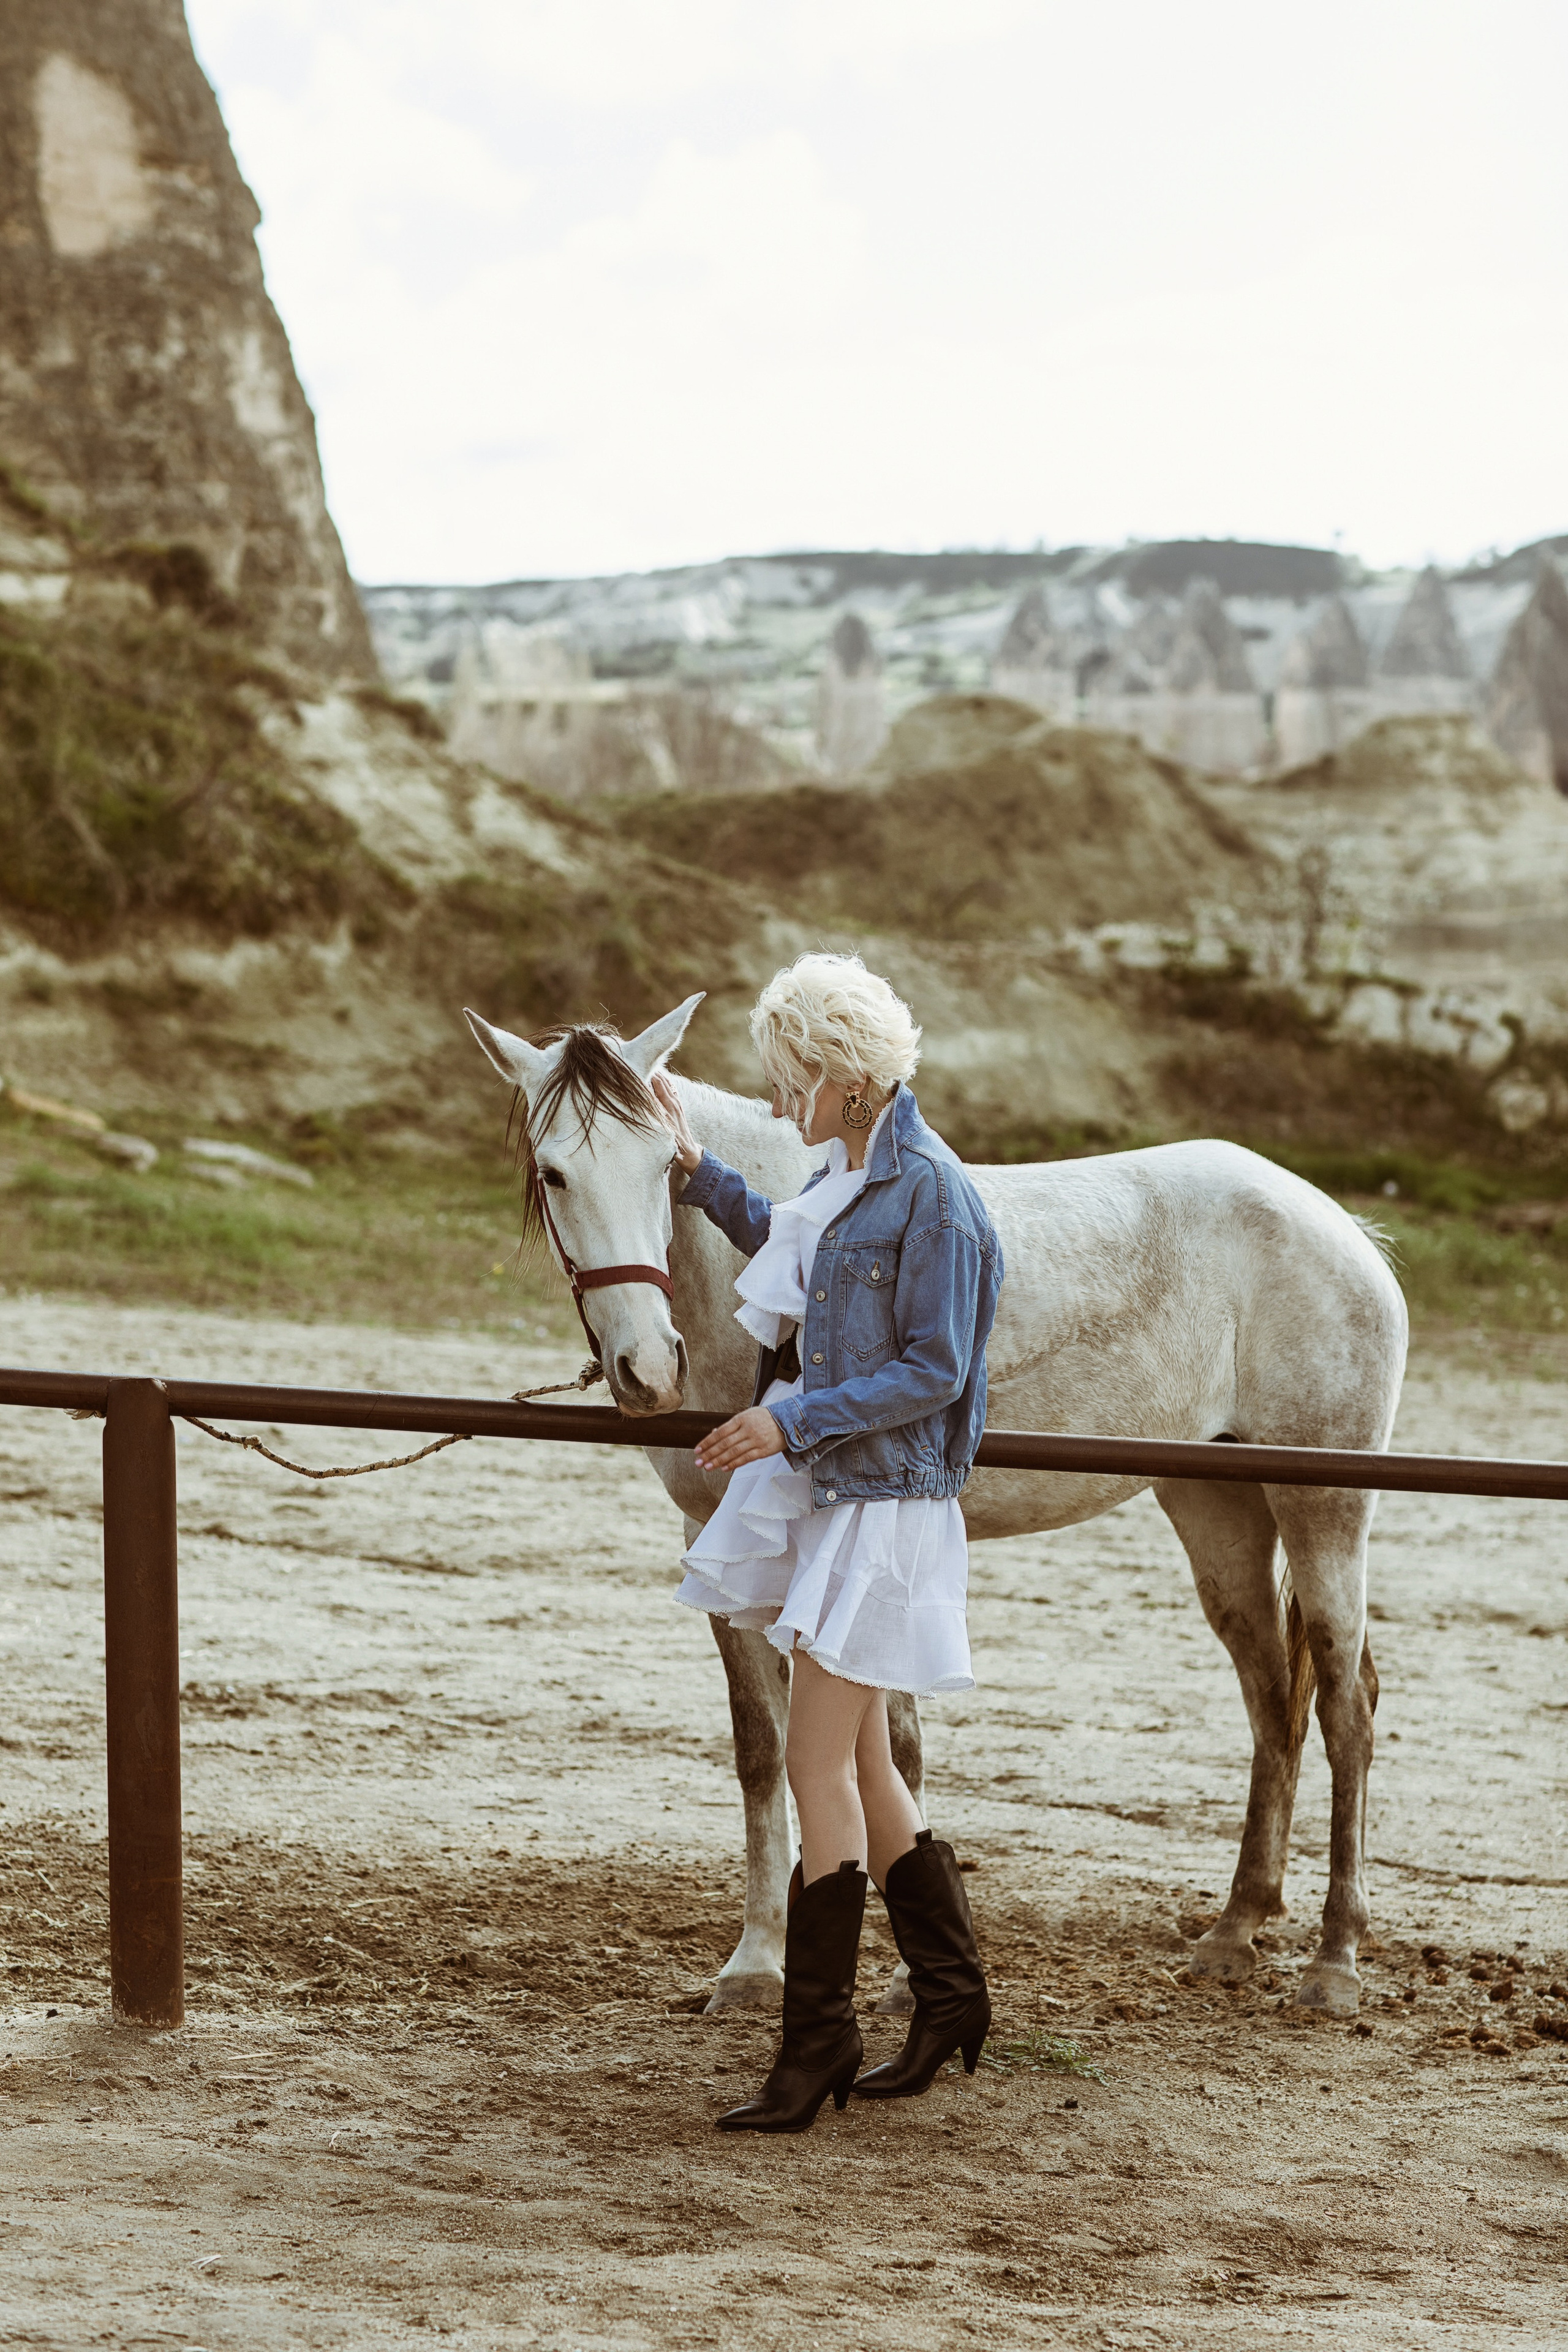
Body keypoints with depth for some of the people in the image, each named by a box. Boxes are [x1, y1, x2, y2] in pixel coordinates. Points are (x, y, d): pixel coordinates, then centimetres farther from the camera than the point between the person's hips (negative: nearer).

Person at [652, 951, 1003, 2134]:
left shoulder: (932, 1195, -18)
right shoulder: (849, 1171, 10)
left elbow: (933, 1372, -19)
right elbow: (793, 1255, 30)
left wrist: (795, 1420, -22)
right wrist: (699, 1171, 25)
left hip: (886, 1502, -9)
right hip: (822, 1489, 9)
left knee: (820, 1764, -7)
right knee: (860, 1766, 14)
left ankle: (818, 2045, 0)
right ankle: (952, 1994, 27)